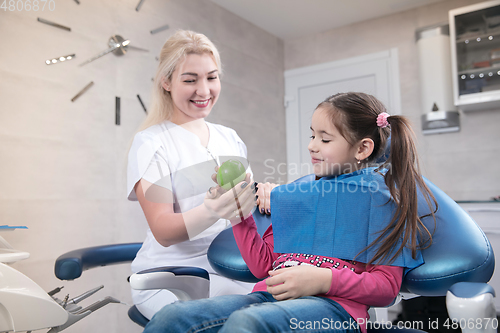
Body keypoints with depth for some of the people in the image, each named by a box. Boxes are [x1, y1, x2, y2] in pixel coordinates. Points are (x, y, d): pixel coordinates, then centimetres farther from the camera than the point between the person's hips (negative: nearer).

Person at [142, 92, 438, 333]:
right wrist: (239, 217, 6)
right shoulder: (295, 196, 19)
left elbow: (387, 286, -1)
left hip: (335, 304, -4)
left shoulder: (380, 196, 5)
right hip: (274, 295, 5)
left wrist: (324, 279, -16)